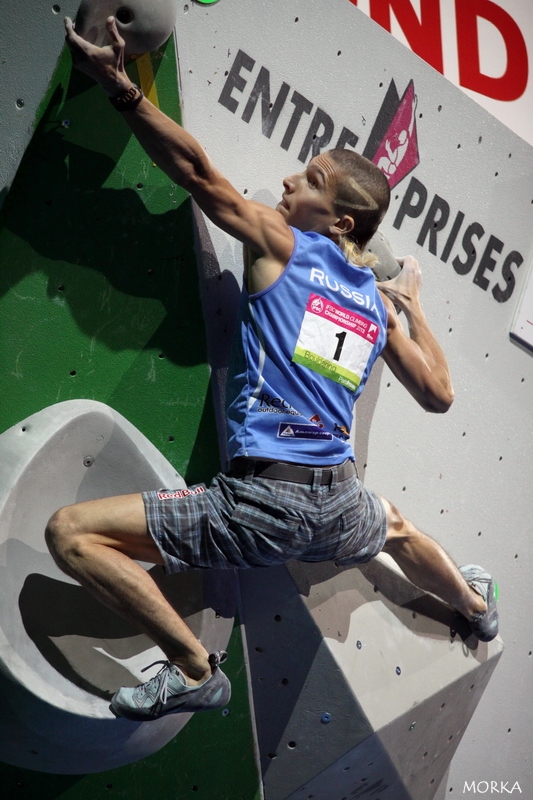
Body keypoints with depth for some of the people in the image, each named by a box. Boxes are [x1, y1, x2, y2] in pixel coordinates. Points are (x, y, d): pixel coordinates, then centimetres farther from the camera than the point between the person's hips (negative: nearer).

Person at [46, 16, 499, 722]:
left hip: (264, 499, -7)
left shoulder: (281, 243, -1)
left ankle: (195, 669, -5)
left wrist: (122, 89, -8)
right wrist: (414, 305, 32)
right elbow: (439, 396, 22)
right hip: (341, 507, 8)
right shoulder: (380, 303, 12)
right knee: (396, 530, 45)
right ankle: (476, 605, 70)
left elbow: (199, 171, -9)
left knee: (72, 532, -8)